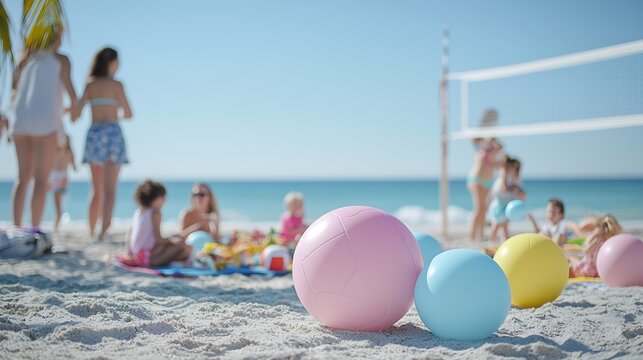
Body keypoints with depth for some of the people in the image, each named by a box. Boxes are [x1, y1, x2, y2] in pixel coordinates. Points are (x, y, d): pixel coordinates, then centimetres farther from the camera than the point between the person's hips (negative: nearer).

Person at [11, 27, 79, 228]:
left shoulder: (26, 60, 19)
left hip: (21, 121, 5)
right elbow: (70, 90, -4)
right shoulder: (60, 60, 5)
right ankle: (35, 231, -12)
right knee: (41, 179, -6)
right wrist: (74, 111, 12)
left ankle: (16, 228, 5)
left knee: (23, 177, 10)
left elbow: (15, 93, 17)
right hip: (45, 121, -5)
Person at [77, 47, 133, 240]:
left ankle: (92, 232, 16)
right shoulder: (116, 85, -2)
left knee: (97, 189, 14)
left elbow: (77, 109, 0)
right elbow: (128, 114, -2)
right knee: (110, 188, -3)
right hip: (113, 133, -3)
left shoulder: (90, 85, 7)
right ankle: (103, 230, -14)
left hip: (94, 134, 4)